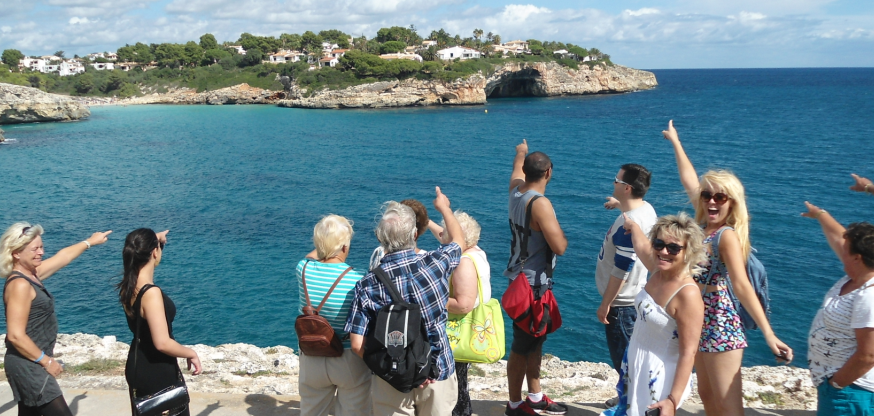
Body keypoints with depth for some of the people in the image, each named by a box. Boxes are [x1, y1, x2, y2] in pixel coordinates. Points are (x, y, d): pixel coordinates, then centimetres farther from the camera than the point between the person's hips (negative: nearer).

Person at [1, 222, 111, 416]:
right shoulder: (19, 285, -19)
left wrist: (89, 242, 37)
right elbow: (16, 336, -23)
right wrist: (46, 361, -16)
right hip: (28, 365, -10)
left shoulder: (31, 275, 8)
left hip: (31, 364, 10)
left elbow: (63, 257, 25)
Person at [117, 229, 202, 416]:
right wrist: (191, 353, -16)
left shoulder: (128, 284, -3)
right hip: (158, 372, -9)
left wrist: (155, 239, 31)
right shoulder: (151, 293, -28)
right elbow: (163, 343, -31)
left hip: (137, 366, 9)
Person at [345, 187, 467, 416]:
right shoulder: (435, 264, -13)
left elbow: (357, 344, -16)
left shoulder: (367, 285, -14)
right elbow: (459, 241, 10)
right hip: (438, 376, 1)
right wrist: (443, 207, 27)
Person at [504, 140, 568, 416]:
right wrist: (560, 231, -5)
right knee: (522, 346, 2)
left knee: (535, 340, 20)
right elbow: (560, 247, -27)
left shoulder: (516, 191, 0)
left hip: (521, 279, 9)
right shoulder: (540, 203, -25)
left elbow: (517, 171, 25)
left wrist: (521, 153, 45)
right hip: (533, 284, -9)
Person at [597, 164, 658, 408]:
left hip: (622, 302, -10)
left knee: (623, 357, 4)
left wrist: (605, 304, -19)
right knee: (628, 355, 22)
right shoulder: (647, 208, 1)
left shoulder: (628, 224, -28)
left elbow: (621, 271, -26)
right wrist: (621, 205, 34)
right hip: (633, 297, 10)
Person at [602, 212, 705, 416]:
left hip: (660, 379, -8)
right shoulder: (658, 271, -3)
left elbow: (688, 353, -26)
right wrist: (632, 224, 39)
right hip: (634, 368, 8)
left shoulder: (688, 294, -26)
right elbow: (641, 246, 20)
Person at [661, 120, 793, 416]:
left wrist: (768, 334, -33)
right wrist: (675, 142, 28)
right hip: (702, 324, 9)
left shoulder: (727, 235, -16)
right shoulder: (706, 226, 4)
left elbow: (742, 286, -25)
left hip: (721, 328, -9)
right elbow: (689, 180, 16)